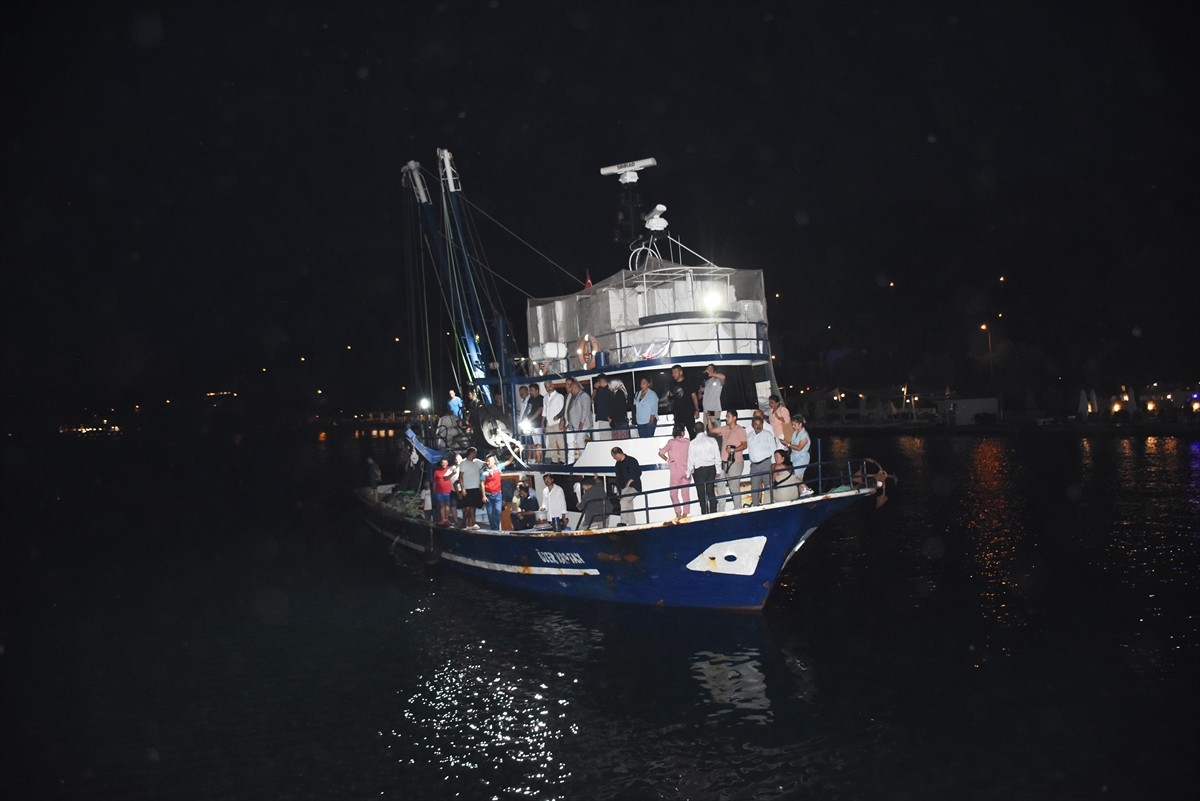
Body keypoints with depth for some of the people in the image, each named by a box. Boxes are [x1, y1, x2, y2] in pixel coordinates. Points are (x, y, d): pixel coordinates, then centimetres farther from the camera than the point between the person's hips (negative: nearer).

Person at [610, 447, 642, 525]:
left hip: (633, 486, -8)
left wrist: (630, 481, -18)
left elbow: (638, 472, -12)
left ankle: (623, 522, -31)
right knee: (629, 506, 7)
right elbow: (618, 477, 21)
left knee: (624, 501, -26)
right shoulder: (618, 464, 16)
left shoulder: (631, 461, -9)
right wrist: (618, 489, 15)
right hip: (623, 488, 8)